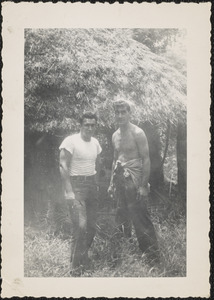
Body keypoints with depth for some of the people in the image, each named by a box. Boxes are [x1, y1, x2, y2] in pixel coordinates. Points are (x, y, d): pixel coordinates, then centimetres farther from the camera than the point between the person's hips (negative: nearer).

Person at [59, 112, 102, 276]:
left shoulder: (95, 142, 10)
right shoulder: (71, 141, -10)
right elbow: (63, 166, -13)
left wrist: (96, 183, 12)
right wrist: (69, 192, -17)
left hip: (92, 184, 7)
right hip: (76, 184, -7)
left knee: (92, 225, 8)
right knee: (80, 225, -14)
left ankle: (84, 259, 28)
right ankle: (76, 268, -1)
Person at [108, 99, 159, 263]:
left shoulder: (137, 133, -11)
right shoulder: (115, 135, 12)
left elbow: (146, 159, -13)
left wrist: (144, 186, -18)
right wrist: (112, 183, 19)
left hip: (134, 180, -7)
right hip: (120, 181, 7)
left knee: (140, 219, -7)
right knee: (122, 217, 16)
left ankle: (152, 254, 3)